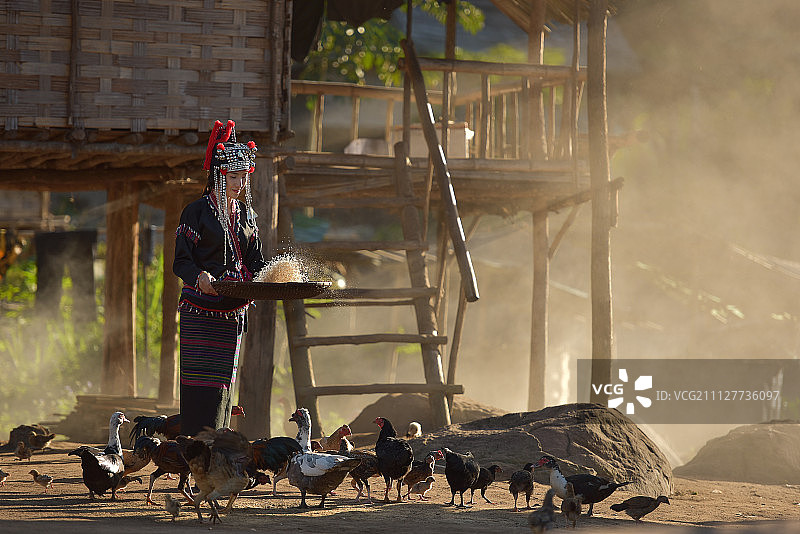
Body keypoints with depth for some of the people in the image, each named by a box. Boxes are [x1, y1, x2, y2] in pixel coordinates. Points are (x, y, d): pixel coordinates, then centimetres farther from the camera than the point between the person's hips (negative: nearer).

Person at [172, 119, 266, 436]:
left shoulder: (245, 214, 16)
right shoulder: (197, 212, -3)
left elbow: (254, 261, 17)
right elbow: (181, 261, -7)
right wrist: (200, 276, -28)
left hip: (233, 311, 6)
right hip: (201, 310, -6)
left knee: (224, 381, 6)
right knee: (201, 381, -11)